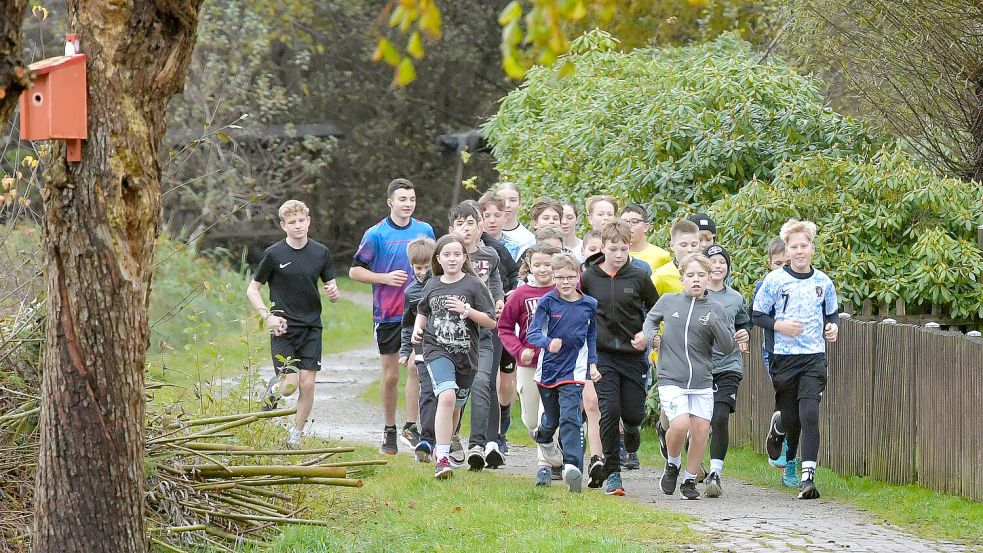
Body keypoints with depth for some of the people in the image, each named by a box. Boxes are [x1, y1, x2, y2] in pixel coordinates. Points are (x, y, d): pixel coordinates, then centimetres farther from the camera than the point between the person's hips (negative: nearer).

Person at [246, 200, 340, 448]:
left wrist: (334, 293, -14)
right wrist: (268, 316, -12)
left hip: (311, 327, 3)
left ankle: (295, 437, 12)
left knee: (307, 384, -3)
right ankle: (272, 394, 24)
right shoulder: (274, 254, -5)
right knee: (290, 384, -12)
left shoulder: (321, 252, 3)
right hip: (284, 327, -3)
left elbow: (331, 288, 11)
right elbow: (252, 289, 1)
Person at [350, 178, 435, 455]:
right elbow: (355, 271, -2)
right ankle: (390, 431, 17)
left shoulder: (425, 230, 7)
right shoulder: (376, 234, -4)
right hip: (388, 314, -2)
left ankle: (412, 426, -4)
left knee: (416, 367, -8)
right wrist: (386, 278, -14)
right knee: (390, 375, 5)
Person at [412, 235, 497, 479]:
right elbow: (423, 312, 24)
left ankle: (442, 447, 39)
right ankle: (442, 458, -24)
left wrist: (467, 311, -16)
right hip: (437, 349, -1)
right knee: (447, 396, -23)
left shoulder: (474, 285, -3)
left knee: (455, 406, 13)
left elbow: (491, 322, -3)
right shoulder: (431, 285, 5)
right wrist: (418, 328, 4)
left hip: (465, 353, 1)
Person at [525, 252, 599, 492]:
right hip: (548, 368, 1)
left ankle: (572, 466, -25)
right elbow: (533, 333, -12)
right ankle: (543, 436, 52)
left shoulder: (589, 305, 1)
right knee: (551, 419, 16)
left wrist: (592, 363, 7)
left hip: (574, 371, -1)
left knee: (569, 418, -16)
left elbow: (592, 337, 16)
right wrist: (548, 343, -32)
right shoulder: (547, 302, -5)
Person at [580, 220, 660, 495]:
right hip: (602, 355, 0)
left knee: (633, 414, -2)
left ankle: (631, 434, 39)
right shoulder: (588, 278, 0)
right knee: (609, 410, -13)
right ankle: (611, 473, -3)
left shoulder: (639, 278, -1)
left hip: (633, 355, 0)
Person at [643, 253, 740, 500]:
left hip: (702, 382, 2)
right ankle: (672, 464, 10)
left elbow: (727, 348, -1)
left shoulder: (715, 309, 3)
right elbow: (651, 319, 23)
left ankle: (690, 480, 15)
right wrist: (651, 335, 2)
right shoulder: (668, 301, 3)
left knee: (701, 429, -4)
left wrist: (715, 324, -16)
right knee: (680, 424, -20)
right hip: (671, 379, -2)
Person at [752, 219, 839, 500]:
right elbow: (756, 315, 2)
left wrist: (832, 327, 1)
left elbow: (831, 313, 22)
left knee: (809, 416, -13)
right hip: (784, 358, -1)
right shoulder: (775, 280, -2)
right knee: (791, 419, 6)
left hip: (815, 358, 1)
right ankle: (778, 425, 45)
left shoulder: (823, 282, 7)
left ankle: (808, 477, -14)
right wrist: (779, 325, -14)